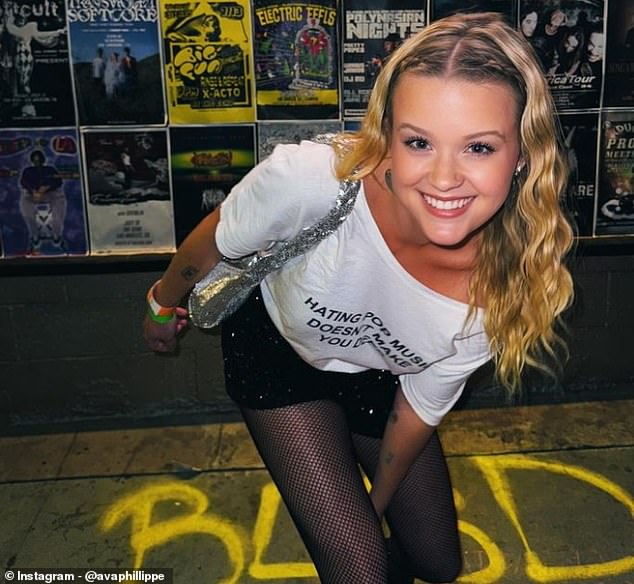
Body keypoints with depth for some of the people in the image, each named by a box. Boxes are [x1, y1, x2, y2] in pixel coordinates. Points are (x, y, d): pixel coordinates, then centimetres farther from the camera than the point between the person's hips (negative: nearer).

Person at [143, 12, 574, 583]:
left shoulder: (506, 289, -30)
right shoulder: (311, 178, -40)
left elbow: (422, 403, -12)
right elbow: (219, 239, -17)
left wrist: (378, 504, 4)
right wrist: (166, 302, 3)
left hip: (378, 378, 3)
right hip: (278, 348, -2)